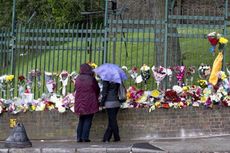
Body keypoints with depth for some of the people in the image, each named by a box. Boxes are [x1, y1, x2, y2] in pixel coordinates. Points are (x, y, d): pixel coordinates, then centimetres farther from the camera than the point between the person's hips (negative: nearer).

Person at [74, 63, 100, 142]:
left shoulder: (77, 79, -1)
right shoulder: (91, 79, -11)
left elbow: (76, 89, 7)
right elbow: (97, 90, 0)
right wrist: (96, 97, 19)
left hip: (79, 102, 4)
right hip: (89, 103, -4)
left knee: (81, 120, 15)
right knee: (88, 120, 3)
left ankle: (79, 137, 11)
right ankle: (85, 137, -2)